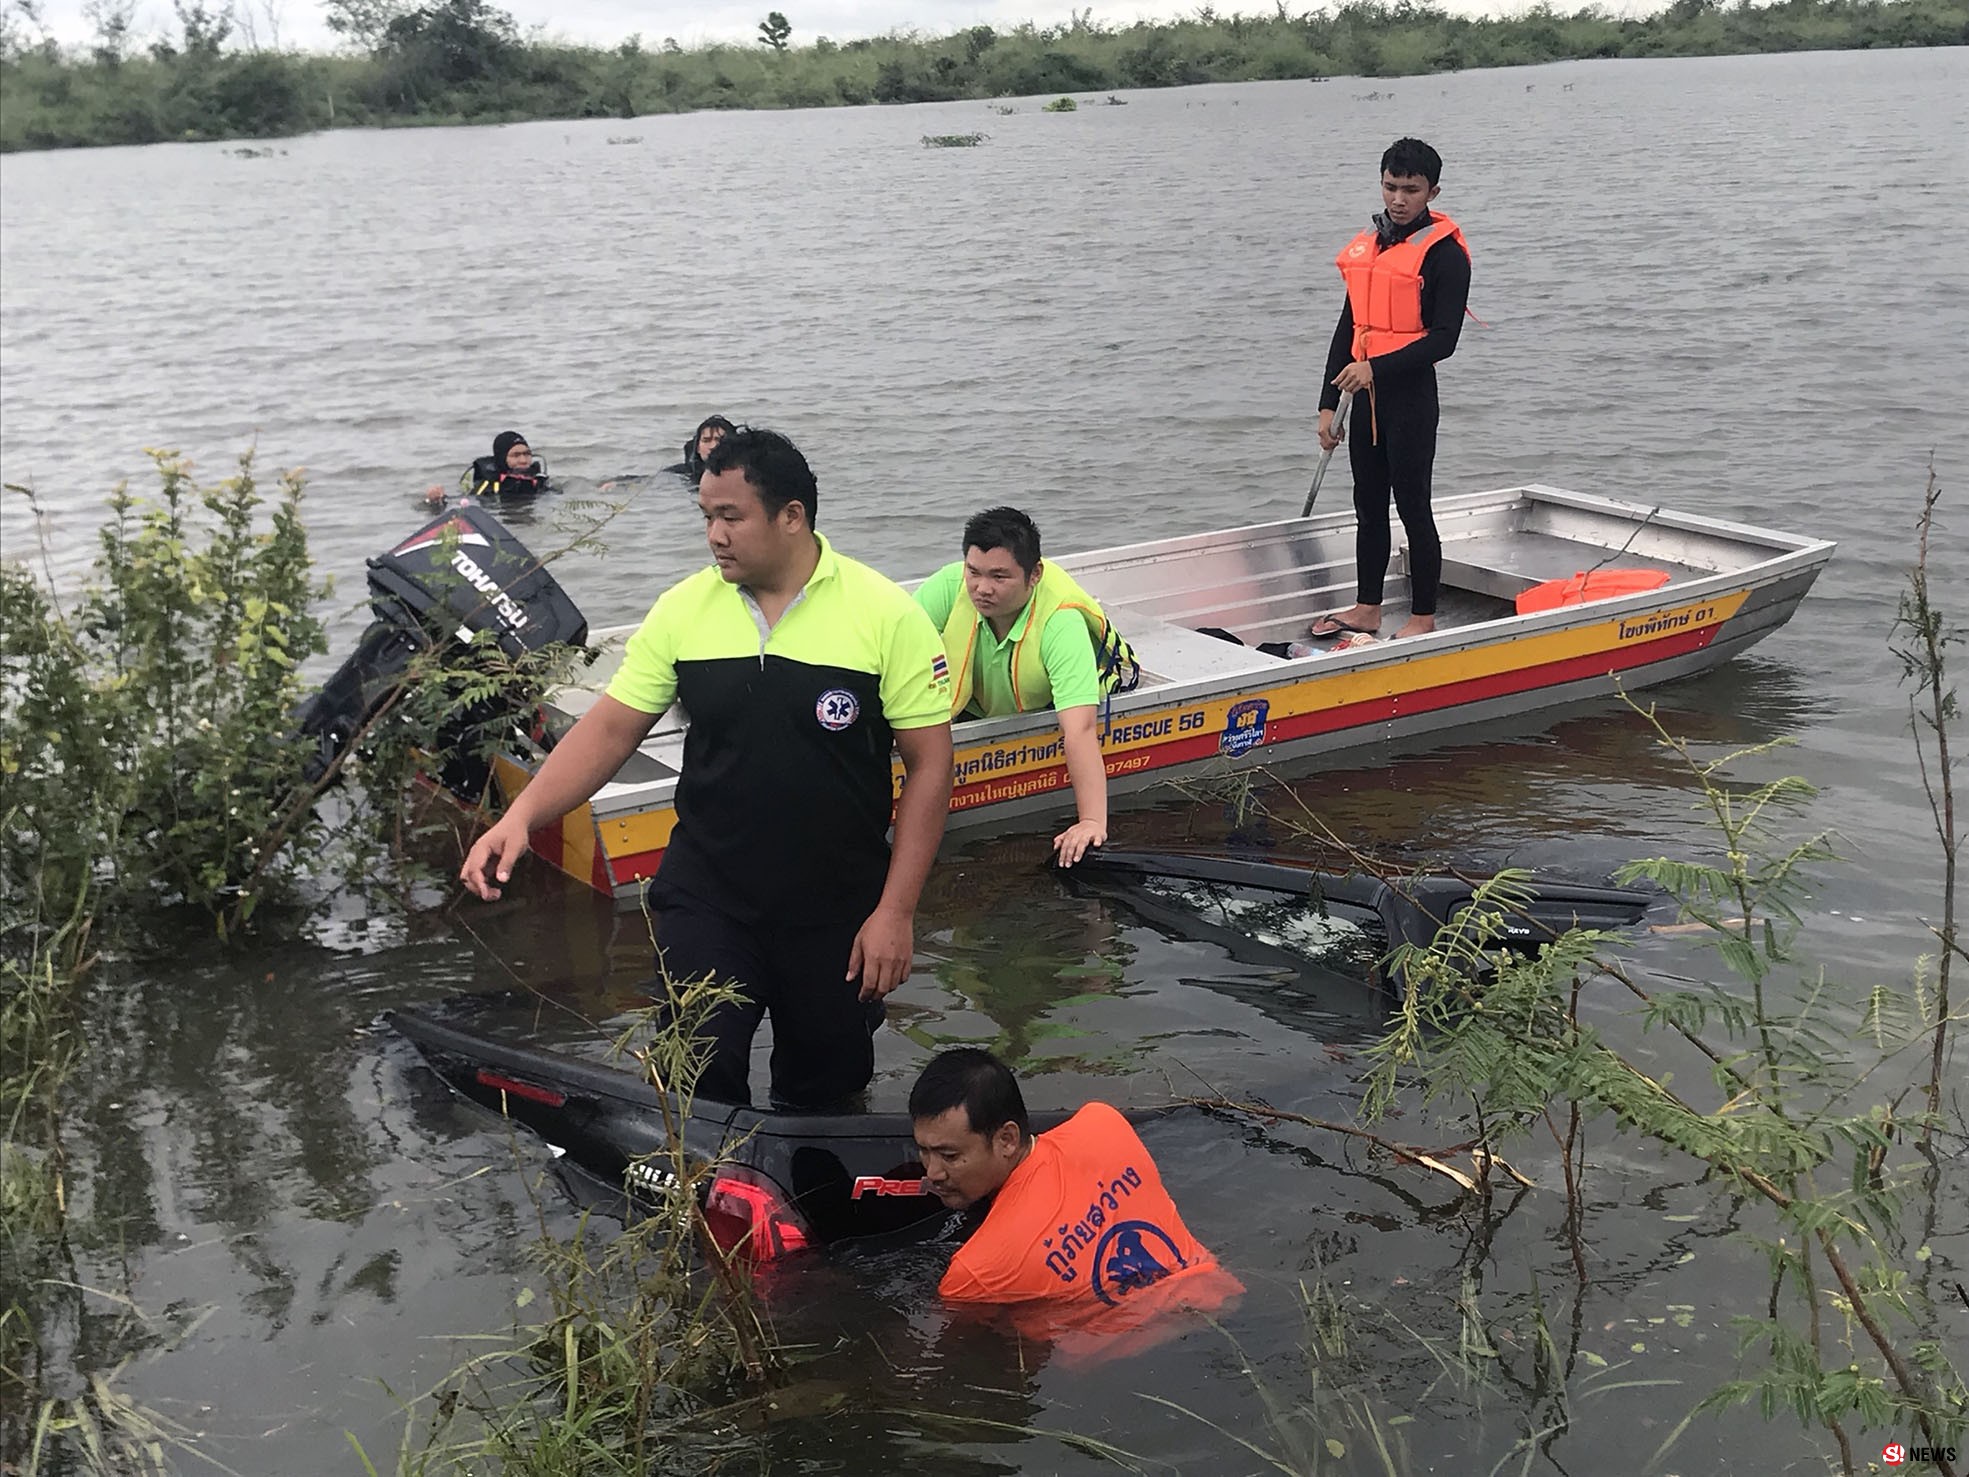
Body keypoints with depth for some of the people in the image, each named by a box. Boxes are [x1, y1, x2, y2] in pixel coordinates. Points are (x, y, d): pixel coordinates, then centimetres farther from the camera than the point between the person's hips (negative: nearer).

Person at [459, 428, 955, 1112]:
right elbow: (611, 727, 0)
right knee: (697, 1088, -4)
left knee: (825, 1094, 14)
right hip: (705, 897, 1)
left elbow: (929, 760, -9)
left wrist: (896, 911, -11)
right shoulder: (684, 609, -4)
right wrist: (522, 815, -16)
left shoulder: (886, 614, -12)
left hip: (837, 913, -1)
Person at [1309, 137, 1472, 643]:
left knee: (1412, 507, -1)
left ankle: (1423, 618, 9)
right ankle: (1366, 608, 26)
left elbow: (1442, 339, -15)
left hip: (1411, 395, -7)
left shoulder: (1444, 253, -10)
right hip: (1365, 395, 7)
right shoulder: (1365, 245, 12)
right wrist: (1329, 404, 13)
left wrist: (1377, 368, -23)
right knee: (1369, 506, 15)